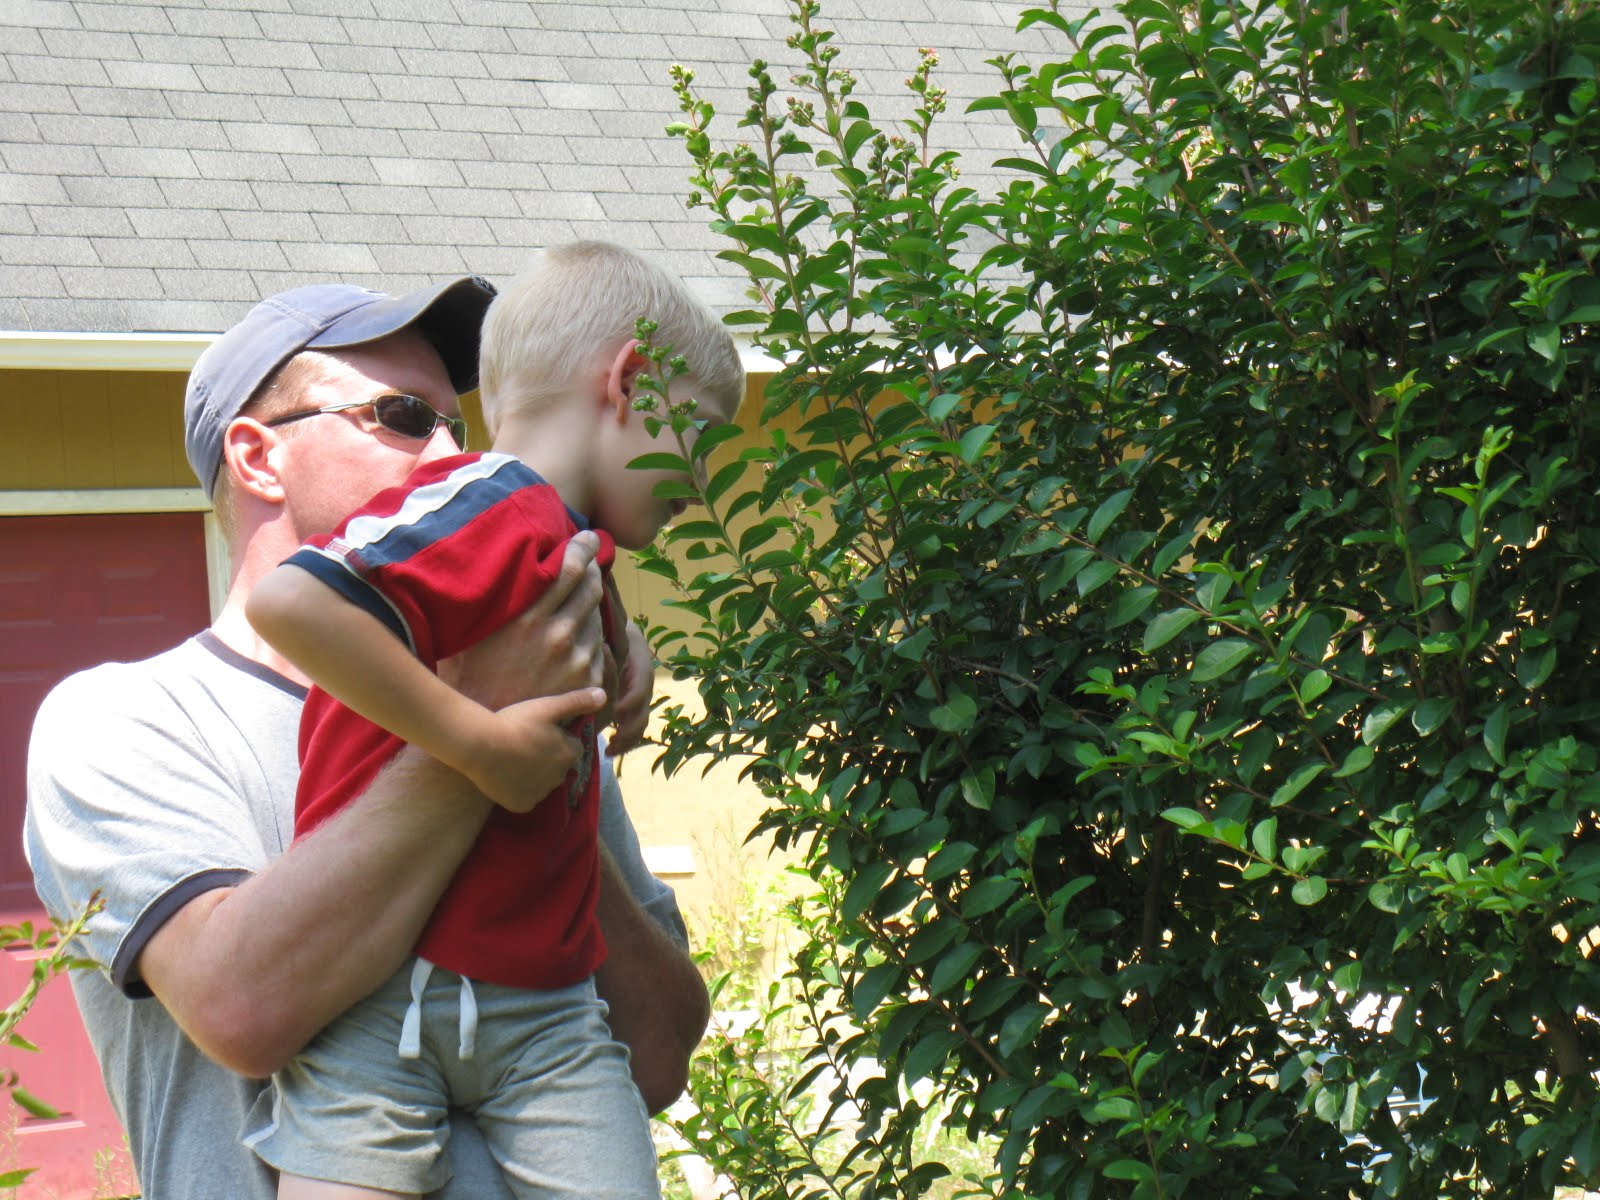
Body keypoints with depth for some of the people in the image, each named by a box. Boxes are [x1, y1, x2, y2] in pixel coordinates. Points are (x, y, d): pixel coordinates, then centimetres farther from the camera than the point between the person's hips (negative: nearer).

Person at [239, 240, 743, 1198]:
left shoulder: (579, 555, 16)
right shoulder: (491, 507, -13)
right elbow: (288, 599, -30)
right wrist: (480, 739, -24)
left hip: (548, 1011, 8)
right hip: (385, 989, -8)